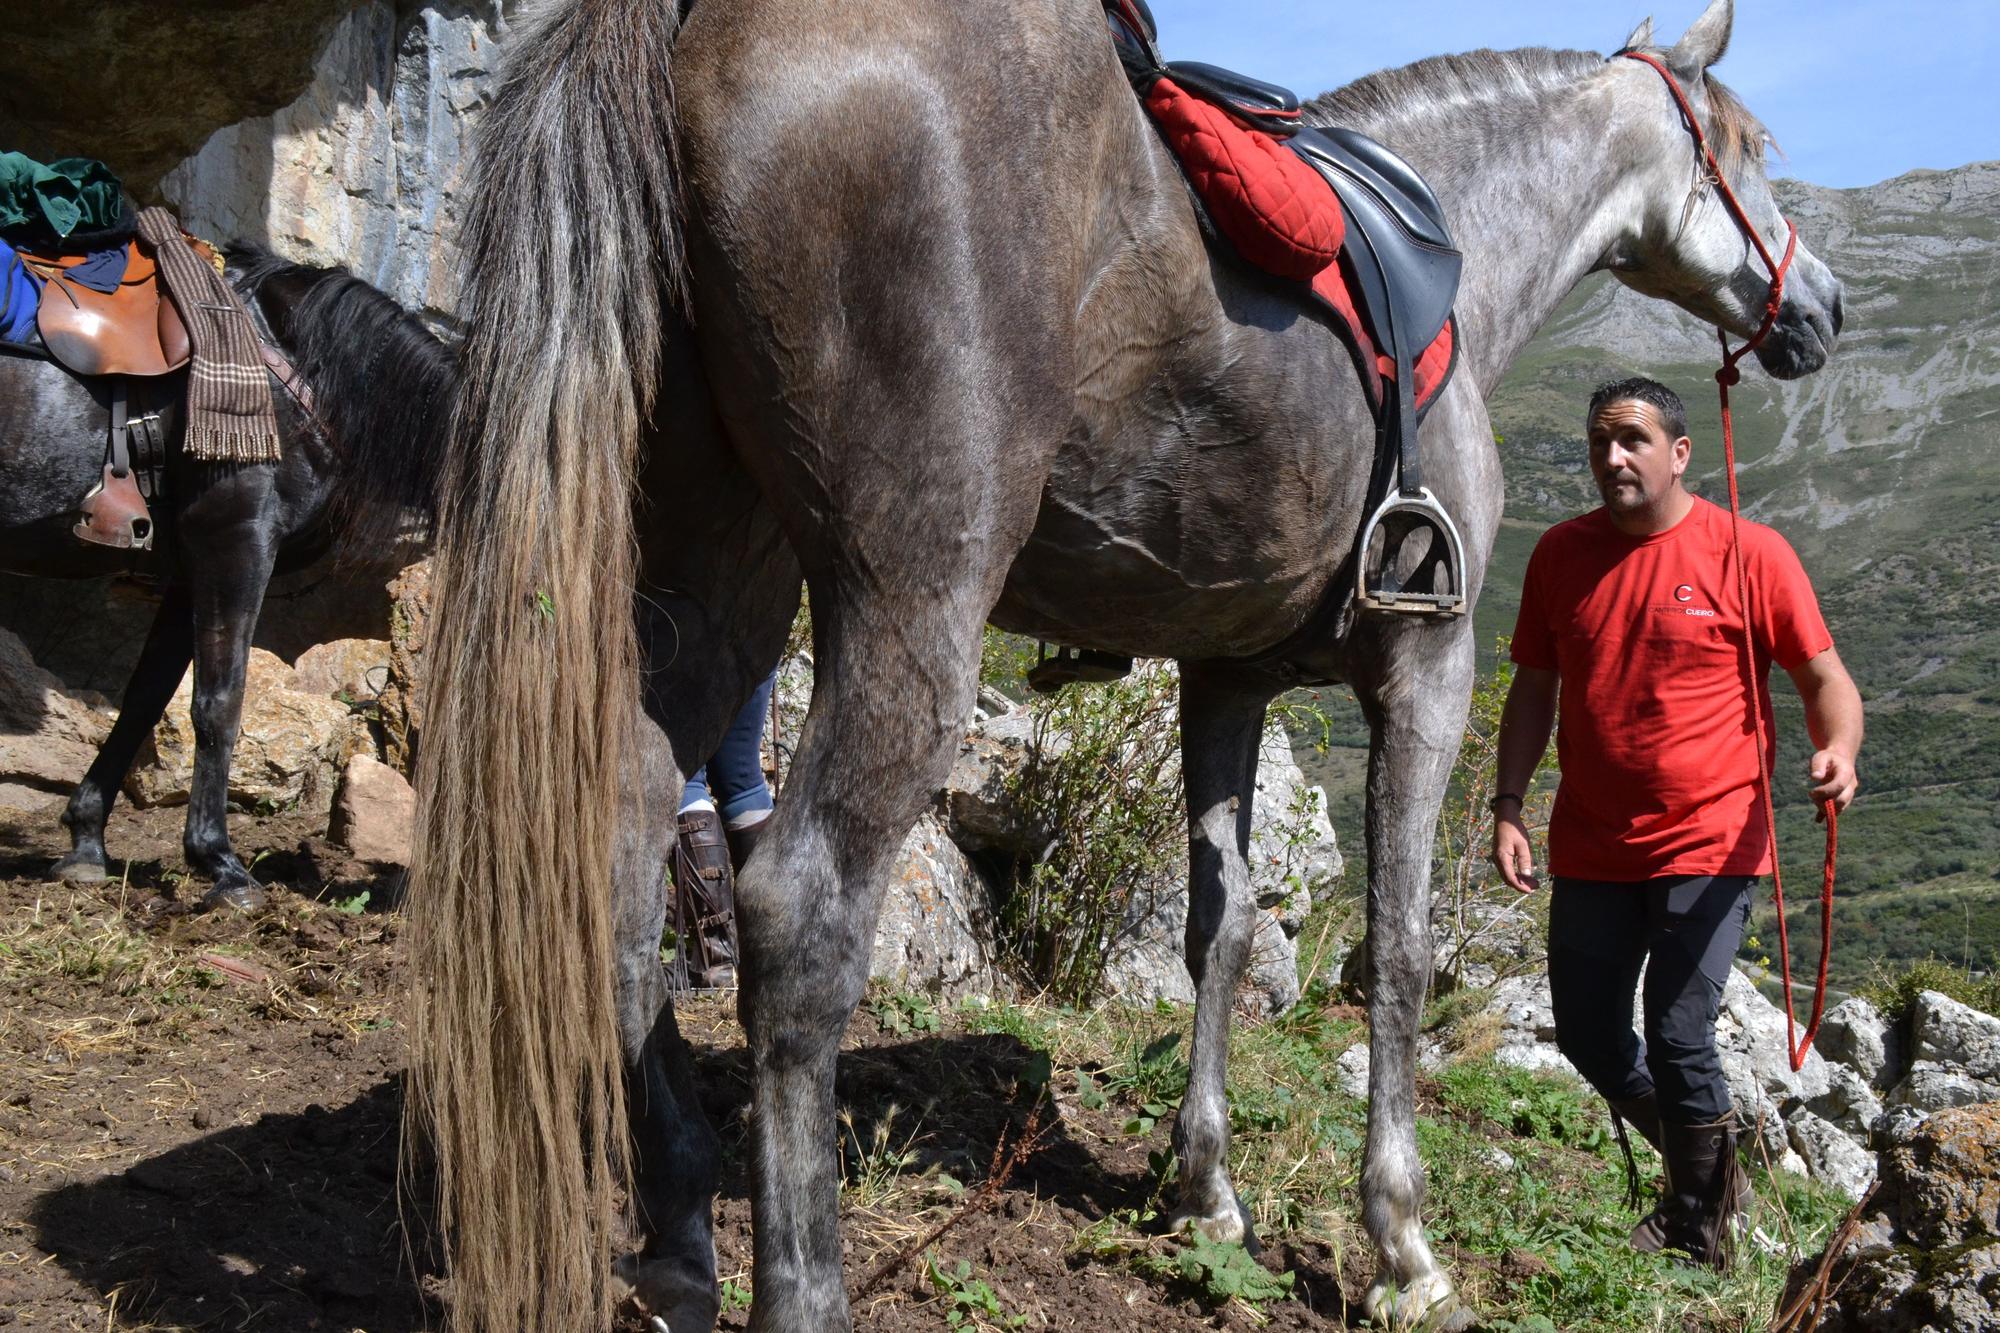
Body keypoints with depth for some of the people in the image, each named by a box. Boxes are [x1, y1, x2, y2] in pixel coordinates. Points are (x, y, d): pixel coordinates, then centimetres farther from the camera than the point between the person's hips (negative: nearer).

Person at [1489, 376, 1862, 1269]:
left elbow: (1824, 676, -4)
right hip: (1590, 849, 5)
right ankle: (1705, 1167, 38)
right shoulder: (1562, 553, 3)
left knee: (1678, 1041, -9)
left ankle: (1698, 1235, 16)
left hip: (1707, 846, -5)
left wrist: (1837, 751, -25)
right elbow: (1535, 687, 10)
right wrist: (1508, 808, 3)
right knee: (1587, 1037, 10)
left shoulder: (1749, 553, -8)